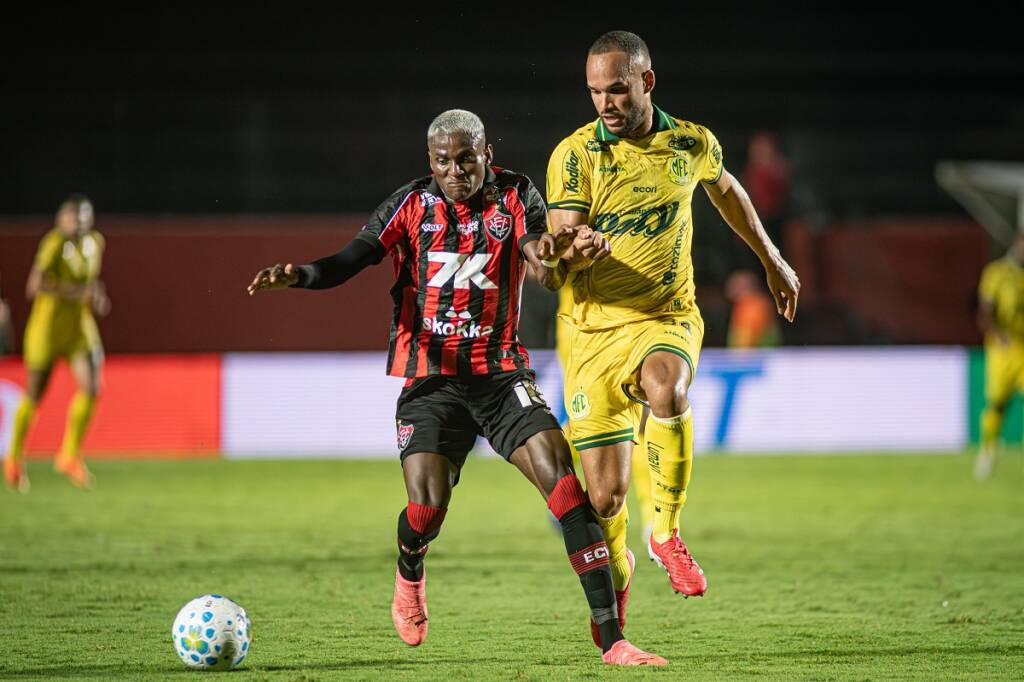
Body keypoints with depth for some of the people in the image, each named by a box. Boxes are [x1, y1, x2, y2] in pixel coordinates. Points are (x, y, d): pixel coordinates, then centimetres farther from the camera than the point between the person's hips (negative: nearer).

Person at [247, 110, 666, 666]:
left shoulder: (515, 196, 1)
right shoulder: (412, 204, 1)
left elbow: (541, 257, -16)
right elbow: (349, 263, -5)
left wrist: (544, 250, -41)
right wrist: (297, 275, -25)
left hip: (500, 373, 1)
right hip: (431, 378, -1)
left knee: (559, 474, -18)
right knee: (427, 505, -17)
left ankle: (611, 638, -17)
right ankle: (410, 576, 24)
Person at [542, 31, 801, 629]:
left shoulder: (692, 144, 0)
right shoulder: (575, 154, -7)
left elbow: (726, 189, 24)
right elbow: (560, 256, -12)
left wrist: (772, 260, 32)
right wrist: (578, 251, -36)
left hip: (668, 318, 0)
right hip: (596, 330, 0)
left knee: (666, 388, -38)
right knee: (606, 497, -3)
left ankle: (667, 533, -18)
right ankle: (617, 570, 34)